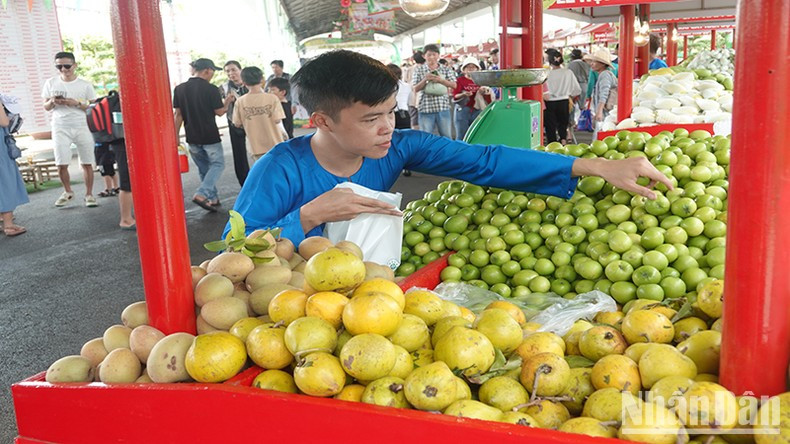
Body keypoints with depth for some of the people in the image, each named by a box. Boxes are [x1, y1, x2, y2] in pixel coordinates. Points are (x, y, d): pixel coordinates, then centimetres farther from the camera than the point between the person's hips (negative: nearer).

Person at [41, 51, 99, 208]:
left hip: (82, 127, -1)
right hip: (60, 128, 1)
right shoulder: (51, 83, 6)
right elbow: (46, 107, 11)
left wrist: (77, 103, -16)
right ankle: (67, 192, 20)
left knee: (87, 163, 0)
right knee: (61, 164, -2)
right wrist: (52, 102, -12)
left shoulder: (85, 84, 1)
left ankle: (89, 195, 10)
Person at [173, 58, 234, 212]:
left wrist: (176, 136, 8)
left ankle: (212, 198, 21)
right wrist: (227, 102, 13)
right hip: (210, 136, -5)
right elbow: (220, 112, -5)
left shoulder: (179, 89, 2)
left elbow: (178, 114, 4)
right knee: (217, 164, 6)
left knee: (203, 167, 17)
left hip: (192, 137, 5)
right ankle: (201, 194, -10)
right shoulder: (211, 89, -12)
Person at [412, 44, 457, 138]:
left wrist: (441, 80, -13)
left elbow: (454, 85, 2)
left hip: (443, 107, 1)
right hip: (425, 108, -1)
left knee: (447, 136, 6)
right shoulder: (419, 70, 5)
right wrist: (425, 79, -14)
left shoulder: (446, 69, 9)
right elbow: (415, 89, 1)